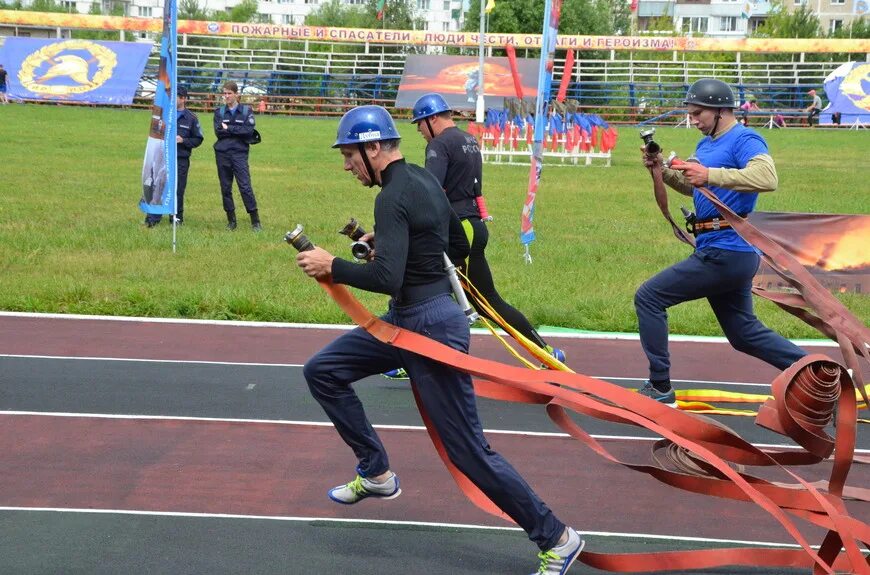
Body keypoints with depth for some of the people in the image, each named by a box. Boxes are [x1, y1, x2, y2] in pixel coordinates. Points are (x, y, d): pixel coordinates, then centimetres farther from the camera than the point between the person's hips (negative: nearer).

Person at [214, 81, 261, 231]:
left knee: (245, 187, -10)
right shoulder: (219, 112, 10)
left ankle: (255, 221, -6)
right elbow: (218, 132, -4)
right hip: (222, 154, 3)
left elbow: (249, 131, -9)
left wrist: (229, 129, -8)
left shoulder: (246, 111, 5)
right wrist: (238, 131, -8)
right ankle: (231, 220, 15)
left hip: (240, 153, -3)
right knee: (225, 188, 6)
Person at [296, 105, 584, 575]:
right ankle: (376, 473, 20)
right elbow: (459, 247, 20)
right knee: (322, 371, 13)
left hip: (427, 327, -10)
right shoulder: (423, 180, 9)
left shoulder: (393, 197, -20)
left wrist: (331, 266, -16)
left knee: (468, 451, -4)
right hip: (404, 321, 10)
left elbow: (386, 278, -29)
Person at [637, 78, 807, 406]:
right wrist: (661, 169, 12)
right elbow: (692, 186, 30)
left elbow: (767, 178, -30)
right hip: (733, 253, 10)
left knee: (649, 297, -5)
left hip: (724, 253, -10)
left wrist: (711, 175, -35)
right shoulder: (706, 144, 16)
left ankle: (660, 388, -1)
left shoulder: (744, 140, -12)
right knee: (746, 335, 17)